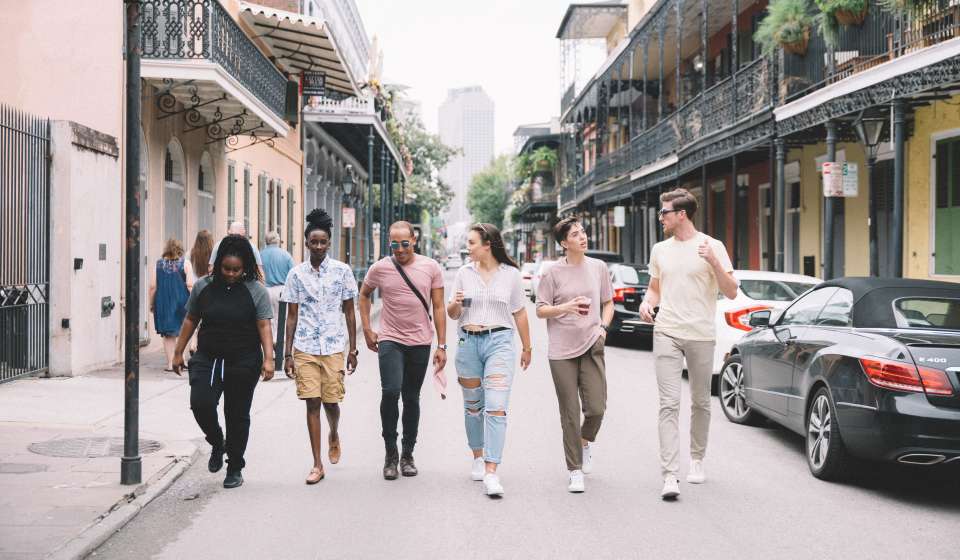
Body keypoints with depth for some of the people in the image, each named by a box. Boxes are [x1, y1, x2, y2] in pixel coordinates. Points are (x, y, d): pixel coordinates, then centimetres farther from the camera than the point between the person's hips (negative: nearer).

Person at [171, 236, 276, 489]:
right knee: (201, 403, -17)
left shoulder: (255, 290, -4)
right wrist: (178, 353, 11)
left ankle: (235, 468, 22)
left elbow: (264, 326, -8)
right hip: (207, 359, 2)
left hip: (243, 363, -2)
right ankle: (217, 443, 14)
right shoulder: (203, 287, 3)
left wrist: (268, 358, -18)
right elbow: (190, 321, 11)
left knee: (237, 415, 6)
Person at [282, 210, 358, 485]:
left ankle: (334, 435, 36)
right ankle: (317, 464, 6)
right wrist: (287, 353, 2)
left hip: (334, 347, 0)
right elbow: (292, 316, 6)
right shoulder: (297, 274, 3)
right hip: (304, 348, 0)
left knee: (331, 401, 1)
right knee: (312, 403, -1)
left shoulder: (342, 271, 2)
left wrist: (353, 349, 3)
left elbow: (349, 312, 5)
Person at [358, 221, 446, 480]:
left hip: (420, 343, 1)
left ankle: (407, 455, 23)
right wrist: (367, 329, 9)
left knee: (412, 398, 9)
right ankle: (390, 453, -3)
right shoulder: (380, 268, -1)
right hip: (390, 341, -1)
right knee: (390, 391, -19)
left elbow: (438, 308, 3)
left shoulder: (431, 267, 0)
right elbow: (364, 295, 17)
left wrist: (441, 345, -1)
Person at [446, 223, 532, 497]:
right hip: (468, 342, 3)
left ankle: (491, 473, -16)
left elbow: (519, 313, 11)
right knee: (473, 406, 11)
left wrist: (527, 347, 15)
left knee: (496, 408, -13)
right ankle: (478, 458, 31)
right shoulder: (464, 273, 8)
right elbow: (452, 314, 12)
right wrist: (456, 304, -11)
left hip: (499, 341, -3)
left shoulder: (511, 274, 3)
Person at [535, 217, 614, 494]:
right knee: (570, 414, 1)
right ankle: (575, 471, 12)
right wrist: (565, 307, -16)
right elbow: (540, 310, 0)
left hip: (592, 346, 2)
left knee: (597, 408, -3)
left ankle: (585, 442, 31)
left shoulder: (599, 267, 7)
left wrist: (603, 326, 0)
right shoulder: (553, 273, -2)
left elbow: (608, 303, 17)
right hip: (562, 350, -2)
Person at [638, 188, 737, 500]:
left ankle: (697, 460, 29)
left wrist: (713, 262, -20)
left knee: (700, 403, 10)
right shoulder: (660, 250, 12)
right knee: (669, 404, -8)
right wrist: (647, 303, 1)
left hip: (701, 336, -2)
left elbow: (731, 292, -6)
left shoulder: (712, 246, -1)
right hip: (666, 334, 2)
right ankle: (670, 475, -13)